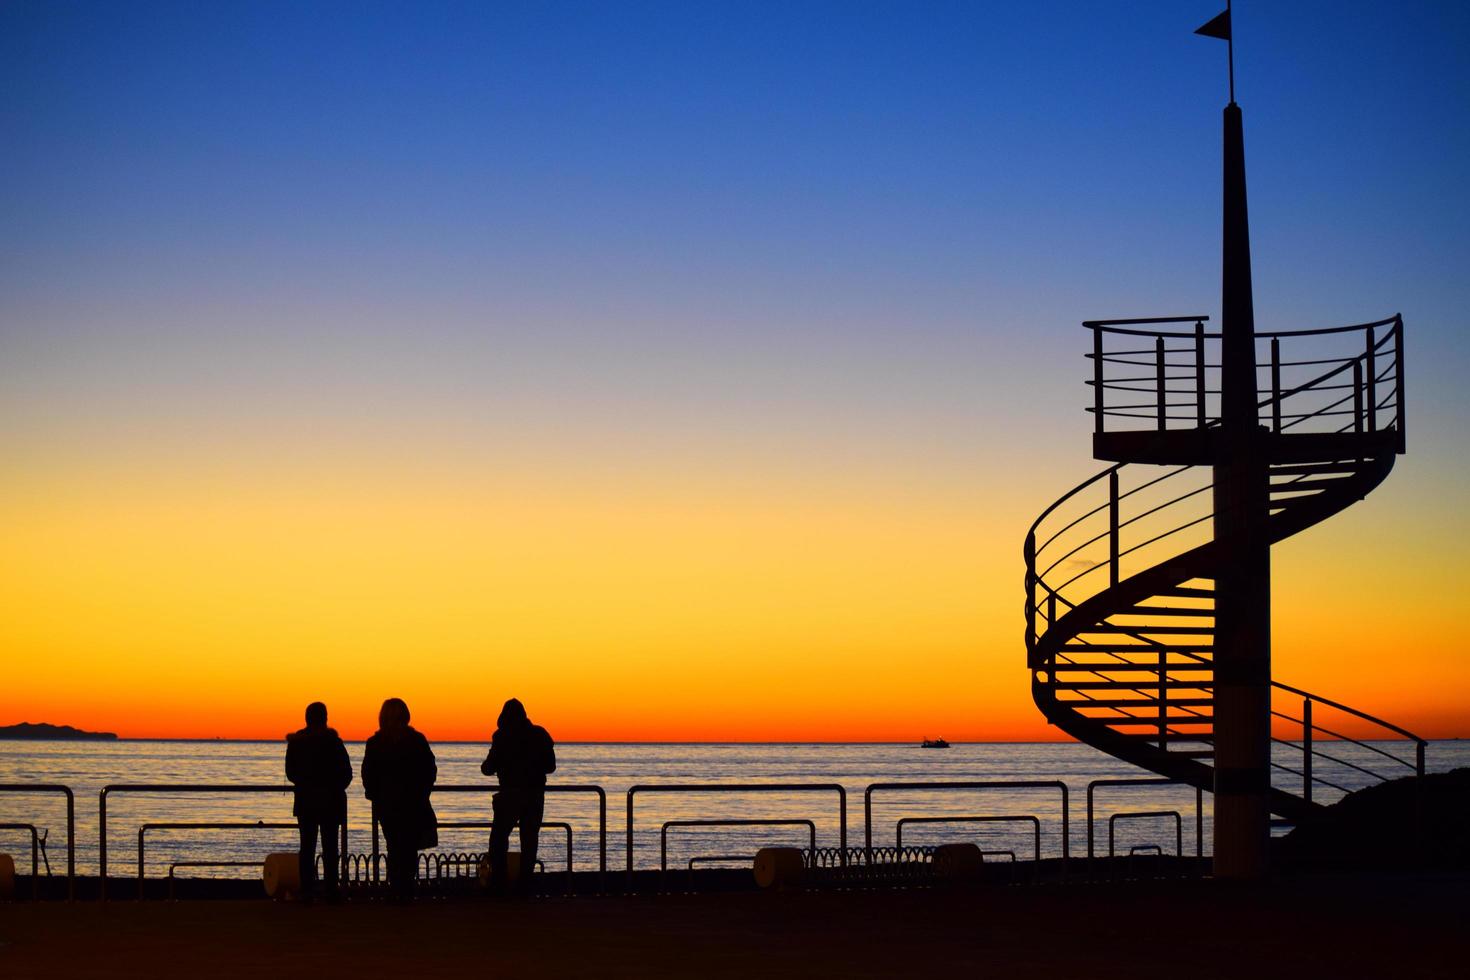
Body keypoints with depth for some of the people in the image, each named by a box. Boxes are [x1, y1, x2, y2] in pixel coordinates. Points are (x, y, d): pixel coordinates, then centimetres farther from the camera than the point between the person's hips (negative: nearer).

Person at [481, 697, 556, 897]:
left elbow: (489, 767, -7)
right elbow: (550, 766, 8)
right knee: (529, 839, 8)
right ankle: (525, 884, 4)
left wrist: (486, 766, 16)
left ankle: (498, 882, -4)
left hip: (511, 794, -4)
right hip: (536, 794, 4)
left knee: (499, 837, 5)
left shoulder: (503, 736, -8)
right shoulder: (540, 734, 4)